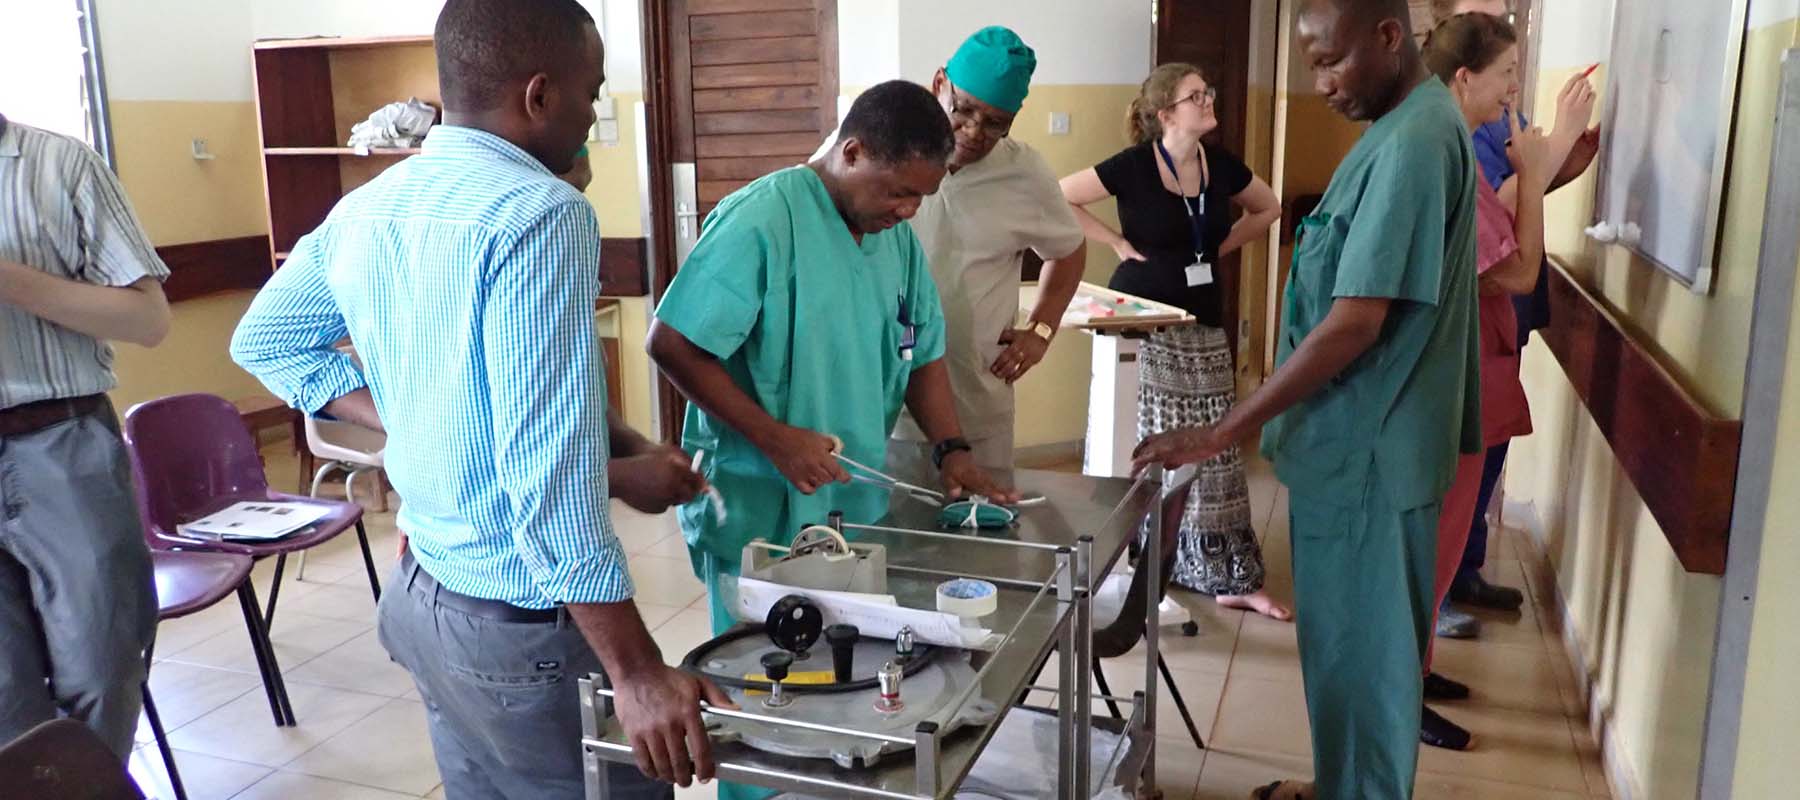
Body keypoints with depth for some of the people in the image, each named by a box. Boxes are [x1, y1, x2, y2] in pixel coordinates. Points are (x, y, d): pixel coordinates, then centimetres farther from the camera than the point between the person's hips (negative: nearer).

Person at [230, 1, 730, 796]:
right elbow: (552, 474, -27)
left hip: (424, 589, 9)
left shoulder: (363, 209, 5)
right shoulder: (538, 214, -21)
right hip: (524, 620, -8)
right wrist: (639, 673, -23)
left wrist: (414, 424, 8)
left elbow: (265, 340, 19)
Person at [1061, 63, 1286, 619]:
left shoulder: (1222, 165, 4)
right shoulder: (1133, 167, -11)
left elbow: (1268, 208, 20)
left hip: (1203, 324, 5)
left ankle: (1229, 576, 16)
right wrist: (1117, 243, -11)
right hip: (1143, 322, -5)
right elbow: (1057, 199, -11)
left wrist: (1220, 248, 7)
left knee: (1217, 450, 7)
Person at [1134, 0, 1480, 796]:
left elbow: (1354, 324, -26)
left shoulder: (1411, 142, -22)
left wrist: (1221, 432, -22)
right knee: (1354, 639, 21)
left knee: (1358, 647, 5)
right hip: (1358, 438, 10)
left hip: (1365, 448, -10)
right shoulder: (1408, 125, 10)